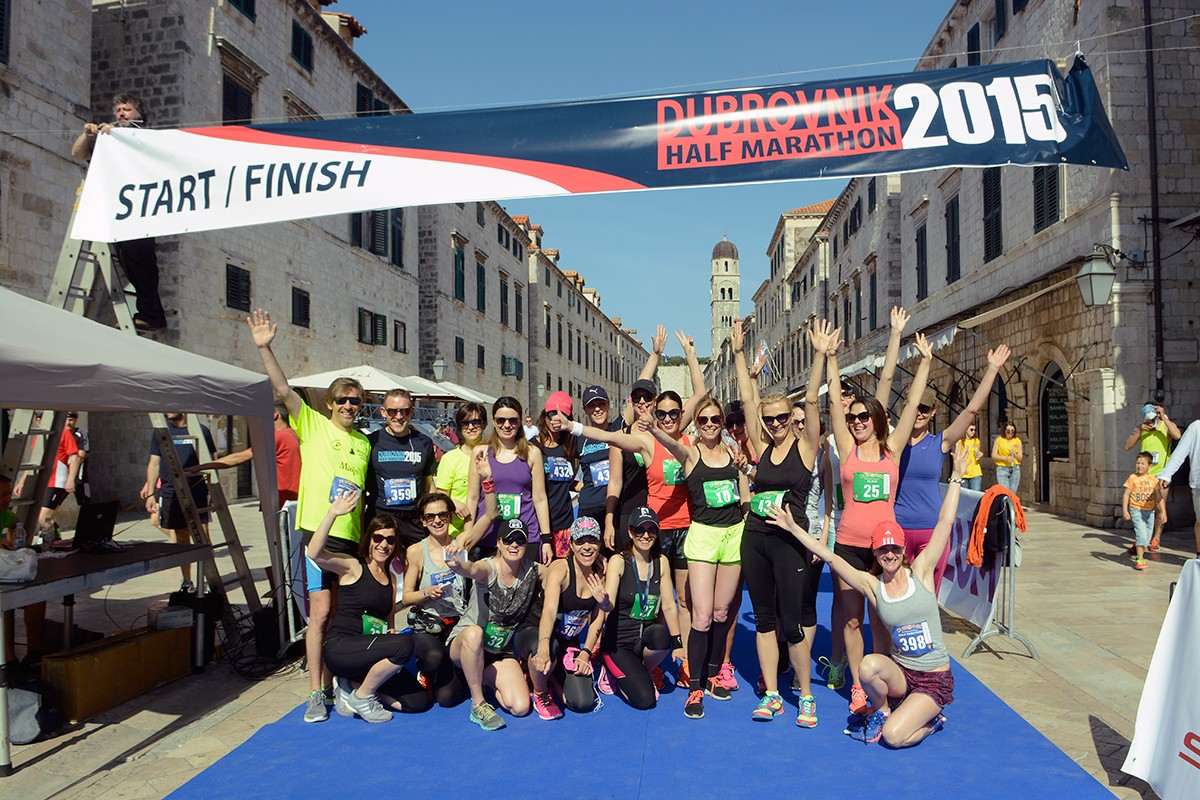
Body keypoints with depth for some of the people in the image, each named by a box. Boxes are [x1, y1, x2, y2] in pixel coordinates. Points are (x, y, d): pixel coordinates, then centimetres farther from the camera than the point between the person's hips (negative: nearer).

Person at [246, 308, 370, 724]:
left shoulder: (364, 442, 12)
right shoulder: (313, 425, 1)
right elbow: (283, 390, -10)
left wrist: (368, 535, 13)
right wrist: (264, 348, -20)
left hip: (351, 536, 4)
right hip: (317, 531, -4)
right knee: (320, 611, -5)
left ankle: (332, 682, 24)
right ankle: (316, 693, 4)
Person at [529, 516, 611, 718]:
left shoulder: (601, 571, -6)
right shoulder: (559, 569, -23)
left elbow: (598, 618, -1)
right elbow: (549, 610, -39)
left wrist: (585, 654, -11)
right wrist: (543, 648, -55)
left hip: (572, 642, 4)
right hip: (538, 634, -4)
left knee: (583, 703, -11)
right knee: (544, 657, -39)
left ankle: (555, 676, 21)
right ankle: (540, 693, -4)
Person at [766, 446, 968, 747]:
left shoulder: (920, 572, -6)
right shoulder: (871, 584, -3)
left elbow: (945, 524, -10)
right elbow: (831, 557, -7)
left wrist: (956, 478, -12)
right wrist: (794, 529, -12)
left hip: (934, 679, -2)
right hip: (900, 672, 2)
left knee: (893, 736, -20)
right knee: (869, 664, -32)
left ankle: (931, 719, 13)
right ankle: (882, 711, 0)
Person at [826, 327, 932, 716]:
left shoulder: (892, 448, 4)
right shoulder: (848, 449, 2)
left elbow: (912, 404, 2)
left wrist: (925, 362, 1)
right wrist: (831, 359, -7)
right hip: (849, 543, 0)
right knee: (851, 618, 6)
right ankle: (858, 687, 19)